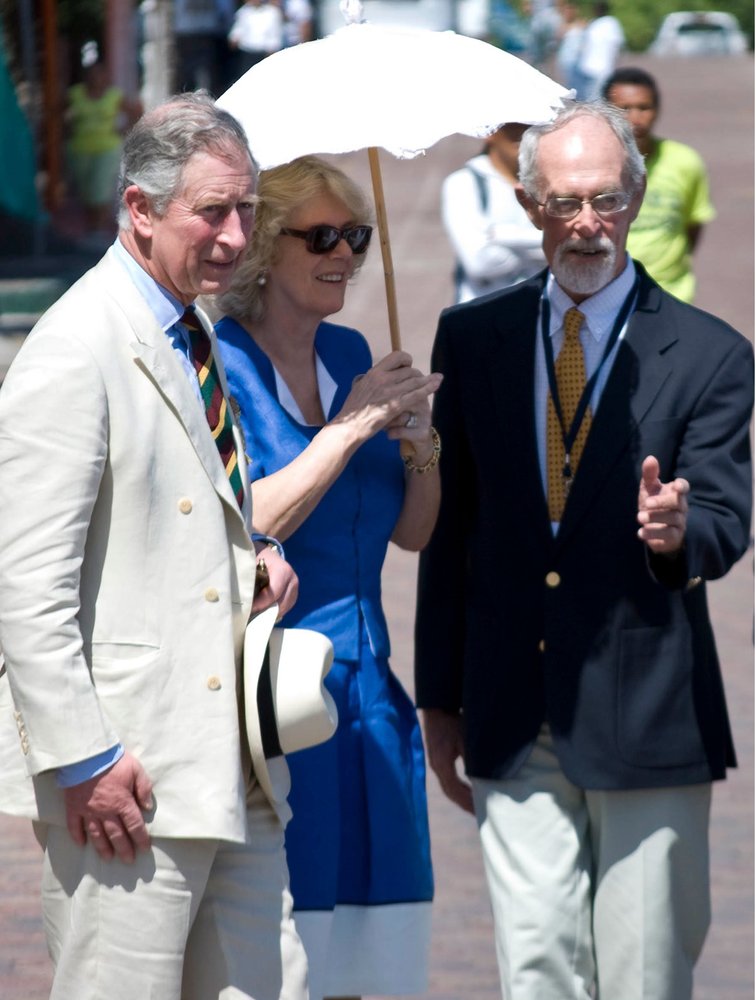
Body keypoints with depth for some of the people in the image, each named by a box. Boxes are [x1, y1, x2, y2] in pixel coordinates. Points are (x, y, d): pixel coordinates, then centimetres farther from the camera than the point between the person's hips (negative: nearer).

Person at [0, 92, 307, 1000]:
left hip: (226, 764, 9)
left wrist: (253, 564, 9)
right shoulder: (75, 352, -13)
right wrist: (83, 760, -19)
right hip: (126, 783, -9)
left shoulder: (192, 337, 16)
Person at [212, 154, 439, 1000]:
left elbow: (411, 532, 16)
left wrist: (422, 448, -3)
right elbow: (245, 528, -18)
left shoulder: (349, 355, 13)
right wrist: (351, 428, -16)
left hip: (364, 696, 7)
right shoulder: (216, 364, -8)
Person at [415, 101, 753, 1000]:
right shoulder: (472, 337, 9)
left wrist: (679, 531, -31)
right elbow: (449, 526, 11)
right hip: (515, 722, 2)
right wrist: (439, 696, 11)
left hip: (645, 720, -2)